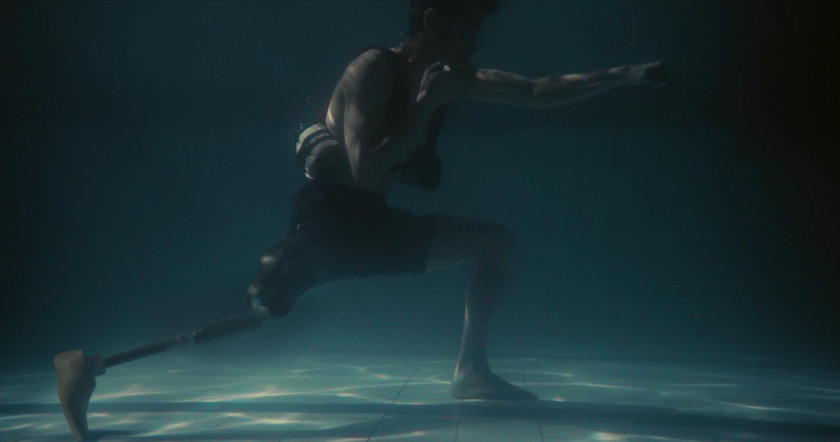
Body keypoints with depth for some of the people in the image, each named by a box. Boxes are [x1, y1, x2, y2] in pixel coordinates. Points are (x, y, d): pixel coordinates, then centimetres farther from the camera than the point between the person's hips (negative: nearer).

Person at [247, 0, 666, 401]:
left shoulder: (450, 77, 4)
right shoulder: (373, 69, -18)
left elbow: (537, 93, 9)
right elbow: (366, 171, -28)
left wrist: (625, 75, 7)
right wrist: (426, 104, -23)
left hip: (375, 223, 7)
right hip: (326, 224, -7)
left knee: (495, 241, 3)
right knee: (274, 290, -35)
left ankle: (470, 372, 8)